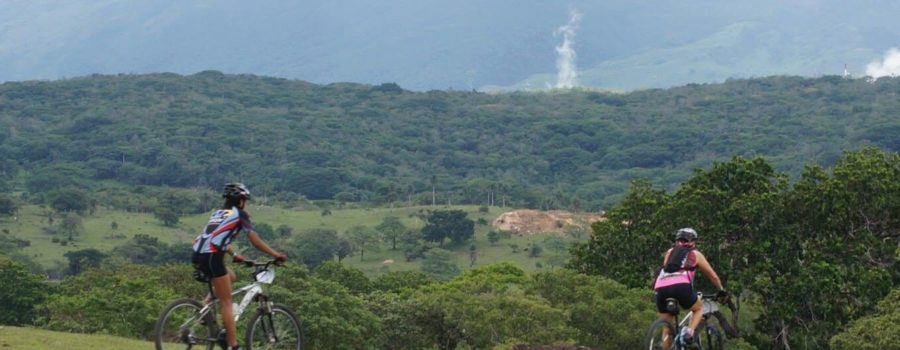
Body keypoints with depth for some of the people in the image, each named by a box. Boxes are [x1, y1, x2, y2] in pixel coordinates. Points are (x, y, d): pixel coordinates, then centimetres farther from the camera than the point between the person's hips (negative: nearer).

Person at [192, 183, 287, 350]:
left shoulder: (217, 213, 26)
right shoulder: (240, 214, 6)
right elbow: (256, 241, 4)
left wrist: (234, 255, 43)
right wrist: (276, 255, 11)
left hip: (198, 256, 7)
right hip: (212, 257, -7)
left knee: (230, 277, 29)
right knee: (226, 303, -1)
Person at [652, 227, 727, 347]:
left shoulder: (670, 252, 31)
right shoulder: (695, 254, 25)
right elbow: (713, 276, 31)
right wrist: (722, 290, 47)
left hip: (661, 287, 3)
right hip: (680, 286, -3)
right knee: (699, 308, 25)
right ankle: (690, 331, 0)